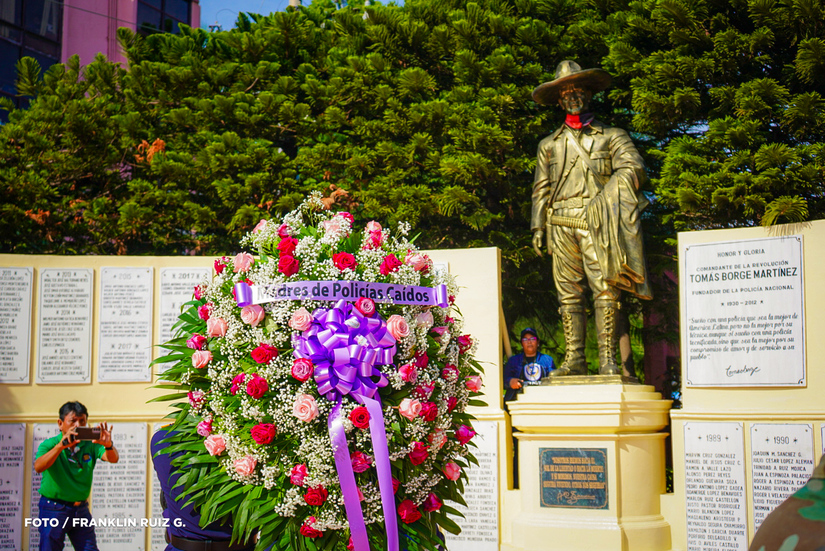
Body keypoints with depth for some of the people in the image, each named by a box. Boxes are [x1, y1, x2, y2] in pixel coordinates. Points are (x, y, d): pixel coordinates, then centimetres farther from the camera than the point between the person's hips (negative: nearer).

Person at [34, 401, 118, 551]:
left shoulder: (90, 445, 0)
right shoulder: (50, 444, -8)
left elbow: (113, 459, -14)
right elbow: (38, 467, -26)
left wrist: (108, 445, -37)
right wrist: (60, 445, -40)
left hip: (81, 509, 3)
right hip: (54, 509, -3)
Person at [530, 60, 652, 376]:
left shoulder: (612, 137, 14)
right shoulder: (549, 145, 24)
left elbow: (634, 169, 0)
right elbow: (540, 189, 22)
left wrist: (605, 199, -15)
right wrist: (538, 226, 9)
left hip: (598, 223, -3)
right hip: (561, 225, 3)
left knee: (605, 289, -11)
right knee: (569, 293, 0)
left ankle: (607, 360, -12)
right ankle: (574, 360, 2)